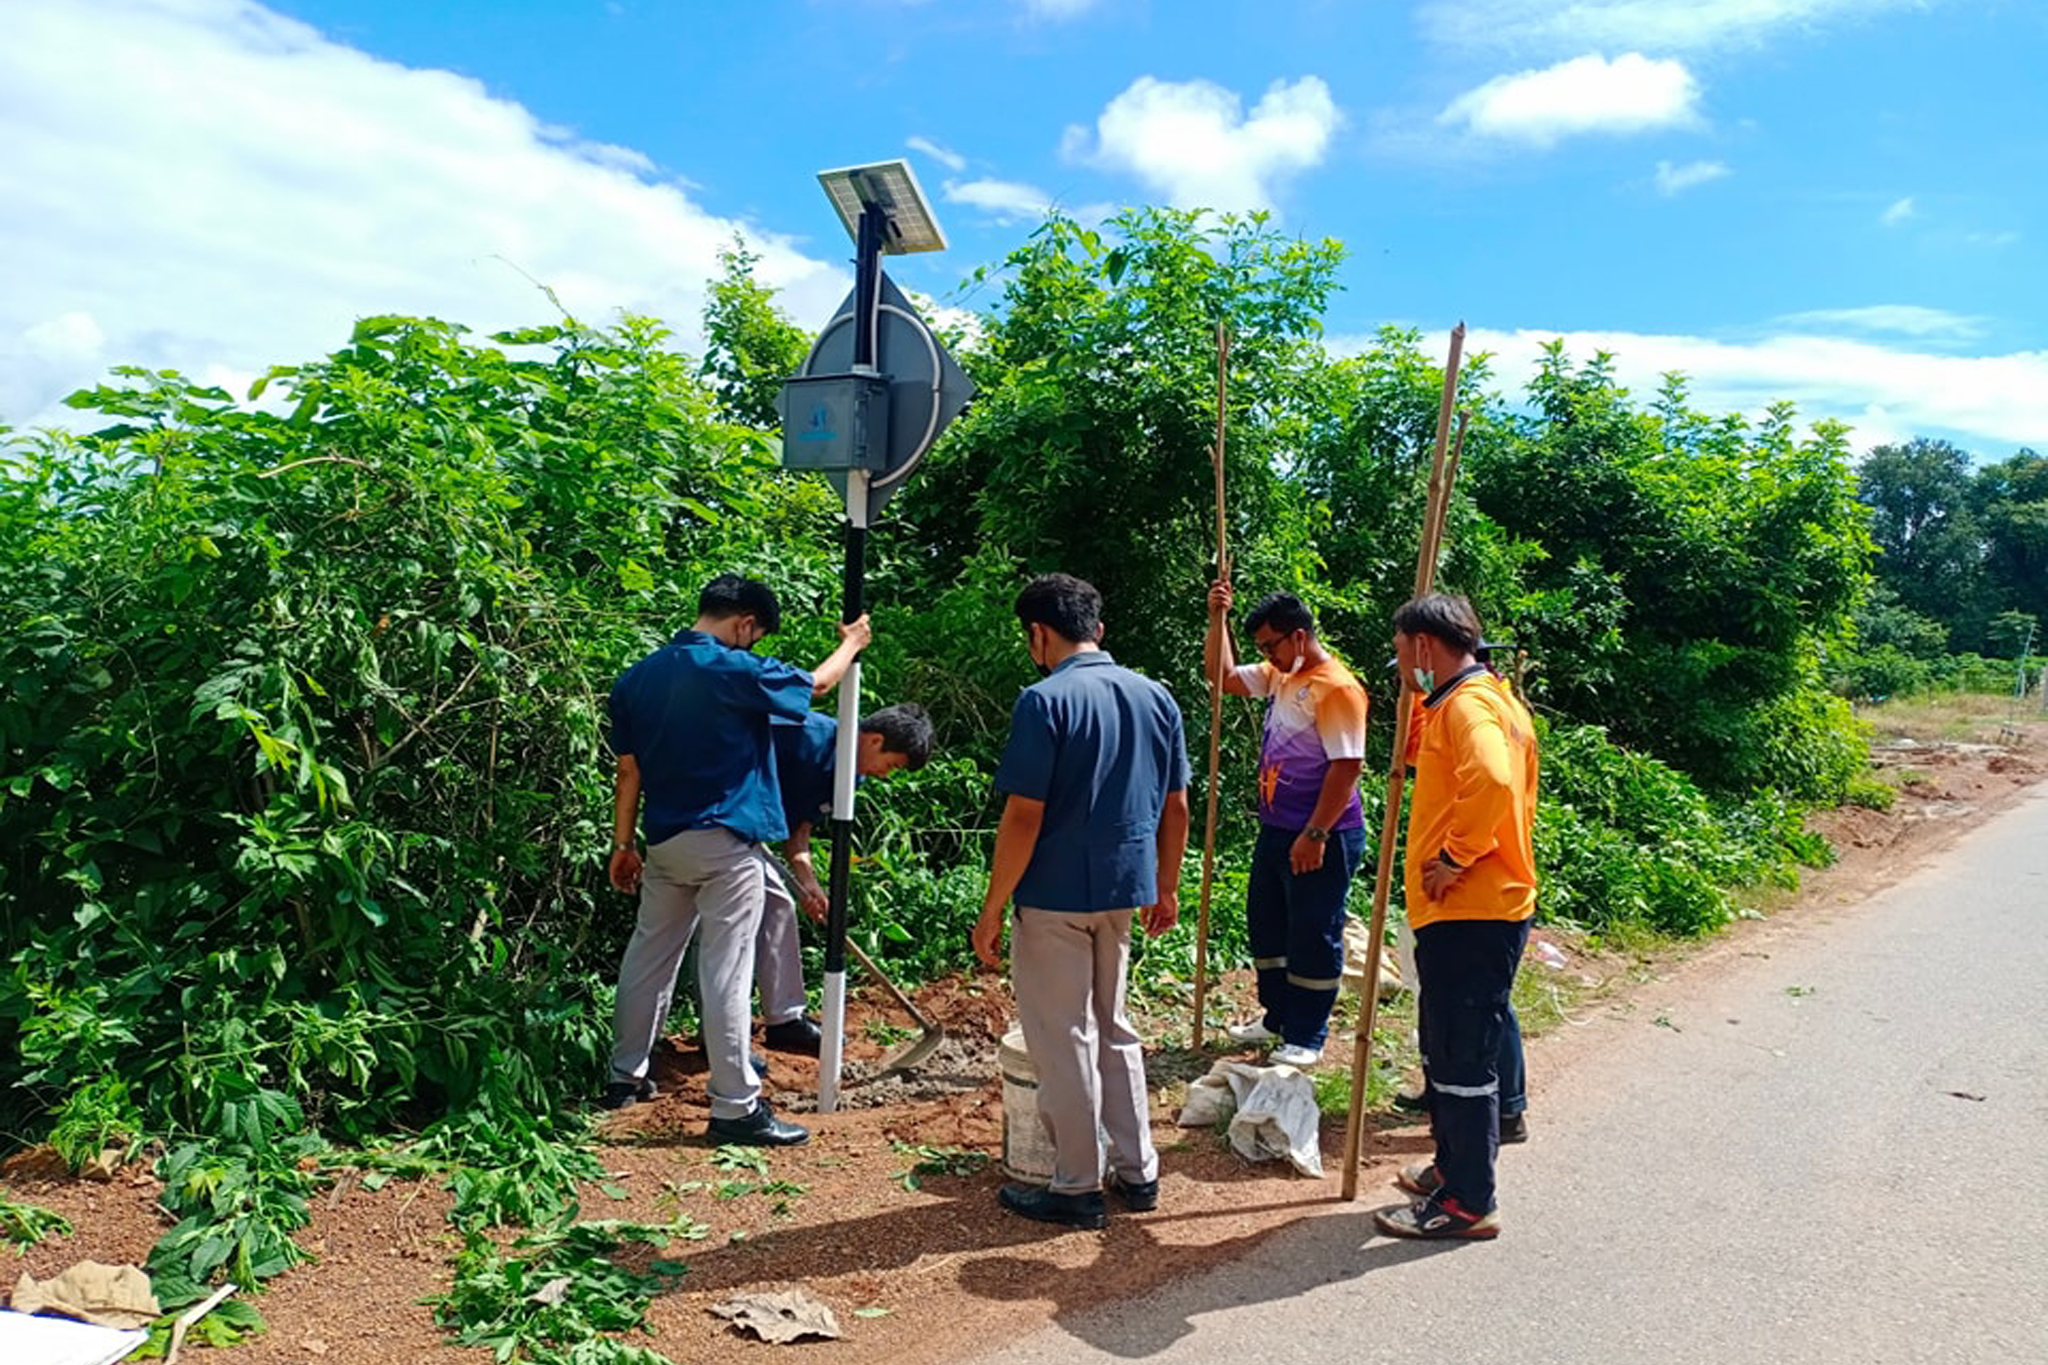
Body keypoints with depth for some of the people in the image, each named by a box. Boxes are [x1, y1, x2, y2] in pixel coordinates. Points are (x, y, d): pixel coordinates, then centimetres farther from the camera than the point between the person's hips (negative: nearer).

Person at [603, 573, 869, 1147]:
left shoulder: (637, 678, 5)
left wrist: (622, 844, 15)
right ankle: (736, 1106, 1)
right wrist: (851, 644, 21)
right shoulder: (735, 671, -13)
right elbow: (815, 684, 2)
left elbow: (628, 770, 9)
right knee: (726, 970, -4)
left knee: (649, 954, 19)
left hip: (664, 842, 7)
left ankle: (625, 1075, 31)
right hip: (726, 843, -7)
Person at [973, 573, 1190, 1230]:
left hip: (1055, 898, -6)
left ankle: (1077, 1189, 17)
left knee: (1064, 1040, 6)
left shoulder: (1045, 701, -16)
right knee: (1113, 1029, 20)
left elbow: (1024, 817, -18)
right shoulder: (1155, 697, 4)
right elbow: (1176, 807, 9)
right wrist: (1165, 888, 20)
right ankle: (1137, 1172, 27)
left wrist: (992, 910, -11)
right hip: (1124, 893, 7)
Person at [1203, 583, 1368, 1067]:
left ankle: (1306, 1039, 14)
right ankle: (1277, 1018, 34)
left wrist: (1315, 835, -23)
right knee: (1266, 927, 18)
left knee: (1312, 938, 2)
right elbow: (1223, 675, 19)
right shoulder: (1279, 676, 9)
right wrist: (1217, 619, 5)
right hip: (1276, 829, 10)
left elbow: (1347, 766, -22)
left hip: (1321, 838, -9)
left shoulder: (1336, 688, -18)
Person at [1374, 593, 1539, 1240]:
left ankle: (1469, 1203, 10)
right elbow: (1424, 756, 27)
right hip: (1471, 910, 11)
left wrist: (1454, 857, -24)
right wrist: (1415, 699, 15)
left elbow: (1491, 780, -35)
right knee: (1446, 1051, 21)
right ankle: (1452, 1168, 35)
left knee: (1462, 1058, -1)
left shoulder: (1467, 705, -17)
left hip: (1471, 915, -11)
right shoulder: (1490, 698, 16)